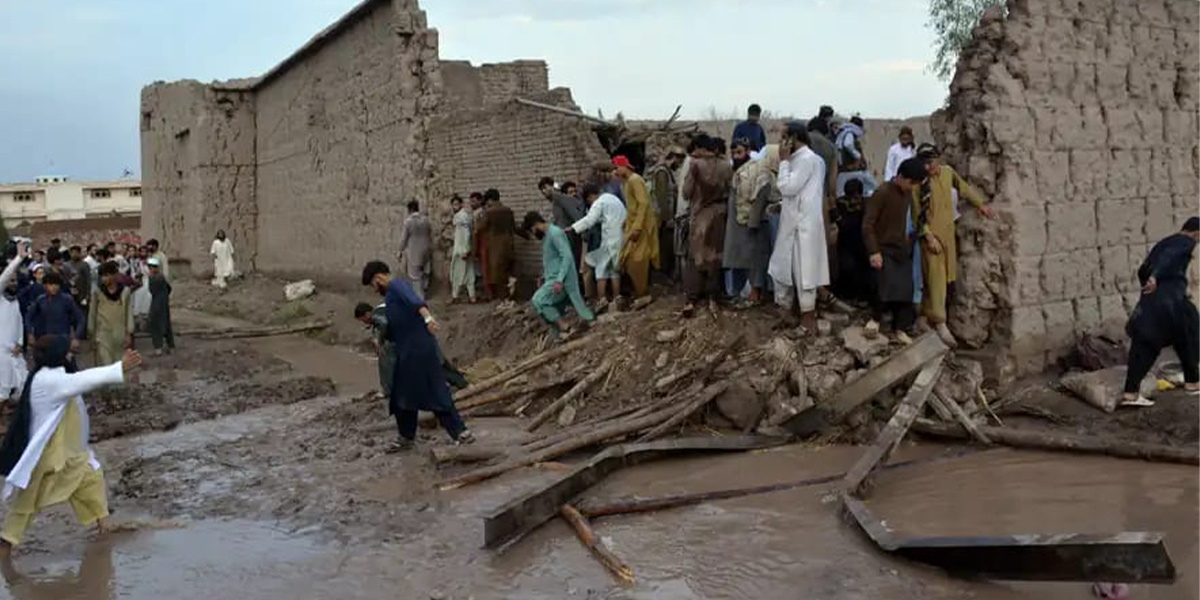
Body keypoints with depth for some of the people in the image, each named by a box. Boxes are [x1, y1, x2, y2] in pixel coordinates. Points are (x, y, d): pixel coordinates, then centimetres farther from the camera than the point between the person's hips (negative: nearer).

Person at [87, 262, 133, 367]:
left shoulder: (125, 291, -3)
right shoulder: (97, 292, -4)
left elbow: (129, 313, 2)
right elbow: (92, 315, 3)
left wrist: (129, 334, 0)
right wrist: (92, 337, 4)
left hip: (120, 335, 1)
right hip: (103, 335, -1)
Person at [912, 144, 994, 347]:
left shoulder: (947, 172, 2)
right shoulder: (919, 182, -14)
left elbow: (965, 188, 20)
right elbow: (918, 214, -13)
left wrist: (981, 204, 17)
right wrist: (929, 237, -17)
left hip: (948, 233, 6)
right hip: (930, 234, -6)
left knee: (946, 277, 12)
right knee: (936, 278, -9)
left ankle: (928, 313, 28)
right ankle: (940, 323, -7)